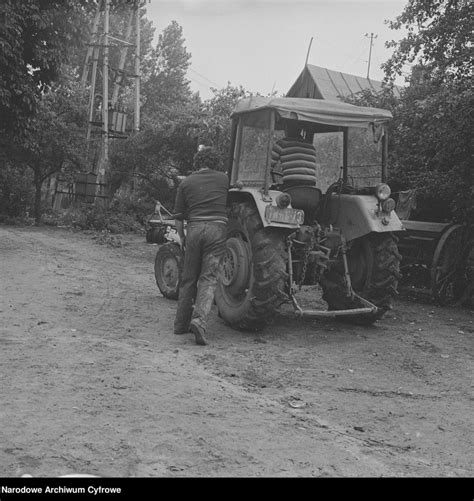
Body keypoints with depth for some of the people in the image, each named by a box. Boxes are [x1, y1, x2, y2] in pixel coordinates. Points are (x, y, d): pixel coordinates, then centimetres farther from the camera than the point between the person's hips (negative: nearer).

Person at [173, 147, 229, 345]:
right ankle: (199, 320, -21)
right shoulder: (224, 179, 12)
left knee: (189, 279, 13)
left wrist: (182, 238, 20)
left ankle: (182, 324, 20)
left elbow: (178, 217, 9)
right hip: (218, 227, -1)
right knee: (209, 278, -2)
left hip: (194, 228, 1)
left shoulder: (186, 183, 11)